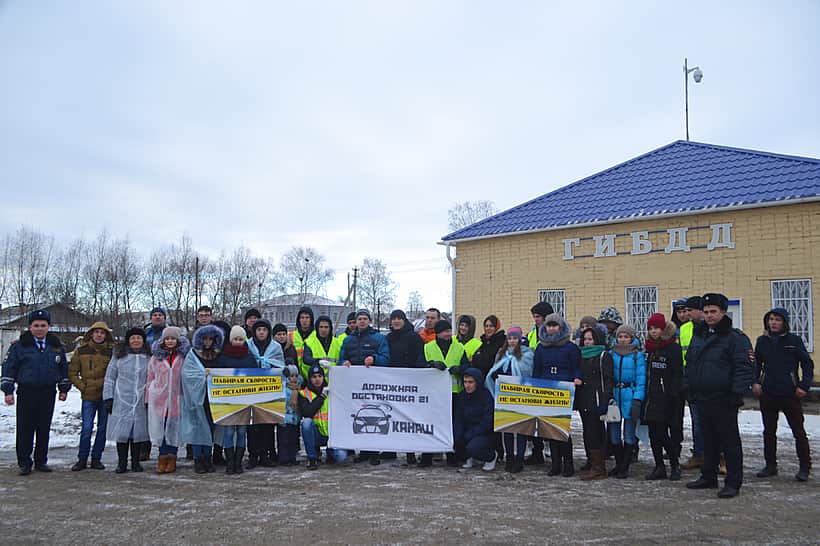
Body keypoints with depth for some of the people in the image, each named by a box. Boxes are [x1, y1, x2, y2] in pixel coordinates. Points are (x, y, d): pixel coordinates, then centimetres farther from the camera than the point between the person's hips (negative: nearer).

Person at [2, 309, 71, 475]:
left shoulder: (56, 346, 9)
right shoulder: (19, 346, 0)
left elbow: (64, 368, 17)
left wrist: (64, 389, 15)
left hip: (48, 393, 3)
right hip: (26, 393, -2)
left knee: (44, 429, 7)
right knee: (25, 429, -2)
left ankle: (41, 461, 16)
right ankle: (24, 463, 8)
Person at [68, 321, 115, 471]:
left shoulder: (112, 351, -1)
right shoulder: (81, 350, 2)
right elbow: (72, 372, 7)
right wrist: (82, 386, -2)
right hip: (88, 396, 0)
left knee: (103, 428, 7)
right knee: (87, 428, -3)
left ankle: (96, 458, 18)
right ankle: (82, 459, 10)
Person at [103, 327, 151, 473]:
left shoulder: (149, 357, 7)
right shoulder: (119, 356, 4)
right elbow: (109, 378, 6)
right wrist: (108, 398, 1)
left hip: (142, 402, 1)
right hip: (122, 402, -1)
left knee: (138, 431, 5)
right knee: (122, 431, 0)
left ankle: (136, 462, 16)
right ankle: (122, 463, 11)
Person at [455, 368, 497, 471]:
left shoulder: (486, 396, -14)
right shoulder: (461, 396, 4)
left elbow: (487, 422, -18)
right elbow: (458, 419, 1)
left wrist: (470, 435, -22)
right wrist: (457, 435, -17)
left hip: (485, 434, -5)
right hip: (468, 431, 6)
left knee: (472, 448, -31)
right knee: (452, 441, -20)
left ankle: (491, 456, 3)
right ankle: (471, 458, 9)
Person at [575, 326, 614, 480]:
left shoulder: (604, 356, -3)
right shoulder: (582, 356, 17)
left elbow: (608, 380, -10)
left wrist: (605, 401, -19)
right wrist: (576, 400, 13)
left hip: (596, 401, -7)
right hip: (583, 401, 7)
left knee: (595, 433, -7)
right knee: (587, 433, 10)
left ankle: (598, 468, -3)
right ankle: (591, 463, 19)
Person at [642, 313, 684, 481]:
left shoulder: (673, 348, -6)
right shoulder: (649, 348, 14)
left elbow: (677, 375, -11)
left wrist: (673, 396, -17)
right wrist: (643, 395, 12)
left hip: (666, 397, -7)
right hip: (651, 397, 7)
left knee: (662, 434, -6)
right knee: (653, 433, 7)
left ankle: (675, 465, 10)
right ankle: (659, 467, 15)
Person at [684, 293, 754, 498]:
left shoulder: (735, 338, -8)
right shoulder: (698, 336, 14)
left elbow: (744, 368, -12)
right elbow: (689, 364, 20)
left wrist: (738, 392, -18)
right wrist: (688, 387, 14)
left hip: (723, 400, -7)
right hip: (702, 398, 7)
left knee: (730, 441, 1)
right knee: (708, 439, 16)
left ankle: (733, 483, 8)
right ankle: (708, 477, 27)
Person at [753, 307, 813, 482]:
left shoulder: (794, 340, -3)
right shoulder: (762, 341, 5)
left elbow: (807, 364, 0)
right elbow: (756, 363, 12)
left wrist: (804, 385, -9)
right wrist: (755, 382, -2)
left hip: (790, 394, -3)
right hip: (767, 394, 3)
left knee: (798, 431, 3)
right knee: (769, 431, 10)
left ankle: (805, 467, 14)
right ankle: (771, 465, 20)